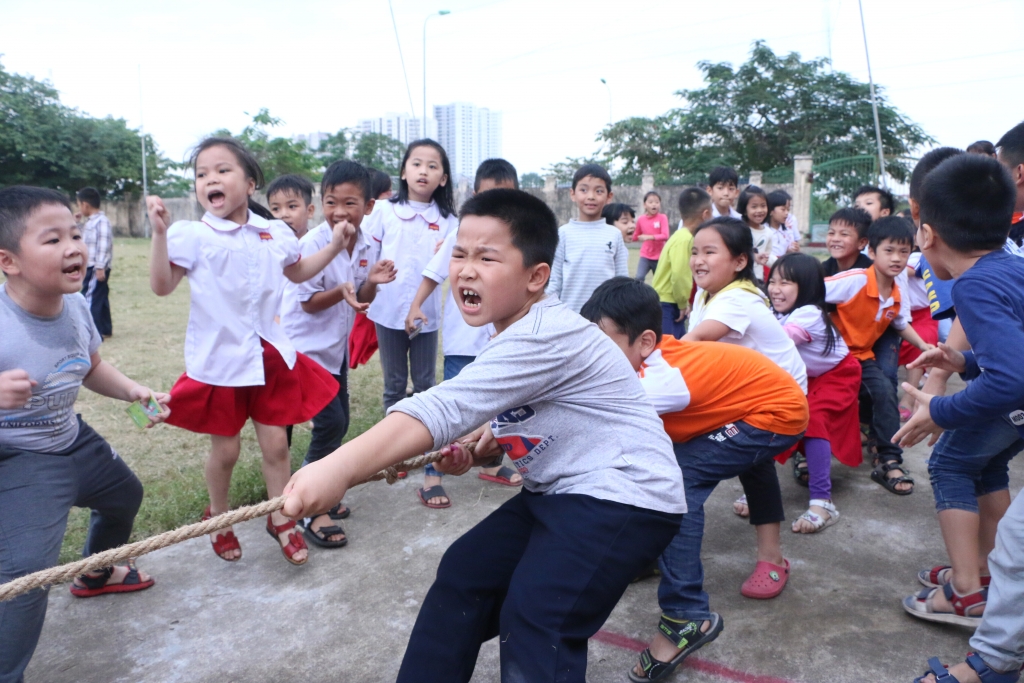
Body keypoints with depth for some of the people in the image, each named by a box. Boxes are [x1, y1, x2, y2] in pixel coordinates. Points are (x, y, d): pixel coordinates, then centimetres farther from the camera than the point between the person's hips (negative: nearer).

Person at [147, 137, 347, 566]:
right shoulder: (191, 236, -11)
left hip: (269, 356, 3)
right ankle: (217, 515, 37)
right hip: (217, 361, -3)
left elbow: (297, 272, 20)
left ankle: (281, 518, 28)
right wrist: (160, 233, -26)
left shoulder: (276, 233, 2)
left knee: (275, 441, 9)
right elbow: (161, 286, -18)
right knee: (225, 448, 10)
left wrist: (334, 246, 10)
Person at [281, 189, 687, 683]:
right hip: (558, 493, 10)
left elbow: (444, 408, -38)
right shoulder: (519, 333, 4)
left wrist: (340, 468, -46)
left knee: (533, 623, -18)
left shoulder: (544, 337, -26)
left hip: (624, 498, -10)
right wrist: (478, 446, -2)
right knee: (463, 573, 11)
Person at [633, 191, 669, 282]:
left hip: (659, 257, -1)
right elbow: (635, 237, 12)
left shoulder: (663, 218, -9)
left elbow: (665, 236, -21)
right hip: (645, 256, 1)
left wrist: (650, 237, -31)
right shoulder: (641, 219, -2)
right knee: (639, 278, -19)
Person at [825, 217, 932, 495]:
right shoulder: (854, 281, -22)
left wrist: (924, 346, 15)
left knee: (885, 392, -13)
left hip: (863, 356, 6)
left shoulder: (898, 296, 1)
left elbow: (902, 325, 22)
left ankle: (889, 461, -2)